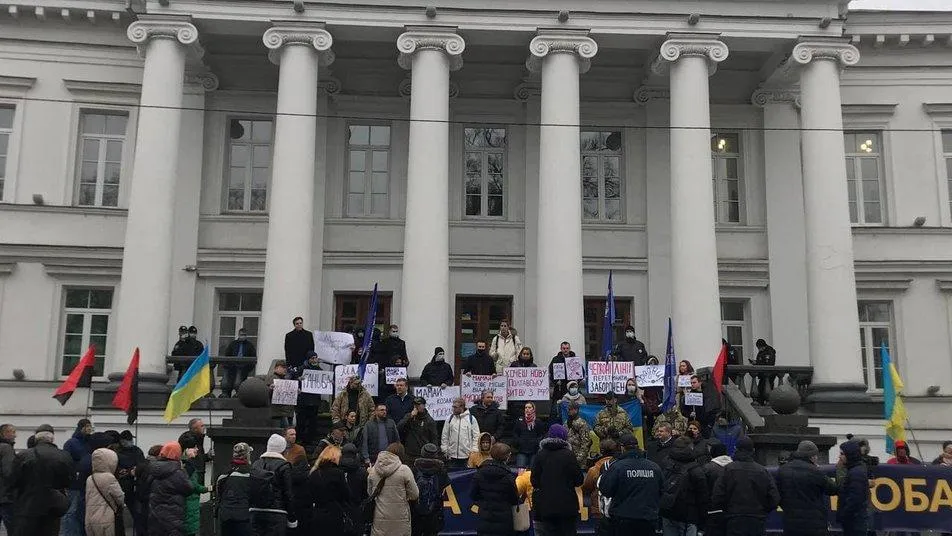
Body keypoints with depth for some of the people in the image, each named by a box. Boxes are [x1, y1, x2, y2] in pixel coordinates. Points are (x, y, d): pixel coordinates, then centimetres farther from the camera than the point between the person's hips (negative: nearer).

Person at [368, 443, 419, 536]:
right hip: (400, 521, -3)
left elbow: (369, 493, 13)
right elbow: (415, 495, -7)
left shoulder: (373, 470, 1)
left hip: (380, 519, 3)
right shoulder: (404, 470, -11)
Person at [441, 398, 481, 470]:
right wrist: (445, 450, 5)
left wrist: (473, 451, -5)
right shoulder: (450, 419, 6)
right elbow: (444, 436, 10)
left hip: (467, 456, -2)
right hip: (452, 455, 2)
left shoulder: (471, 419, 0)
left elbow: (476, 436, 1)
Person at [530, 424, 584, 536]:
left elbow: (534, 481, -1)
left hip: (544, 506, 2)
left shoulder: (540, 455, -1)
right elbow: (579, 481, -7)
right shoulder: (569, 455, -8)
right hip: (566, 505, -2)